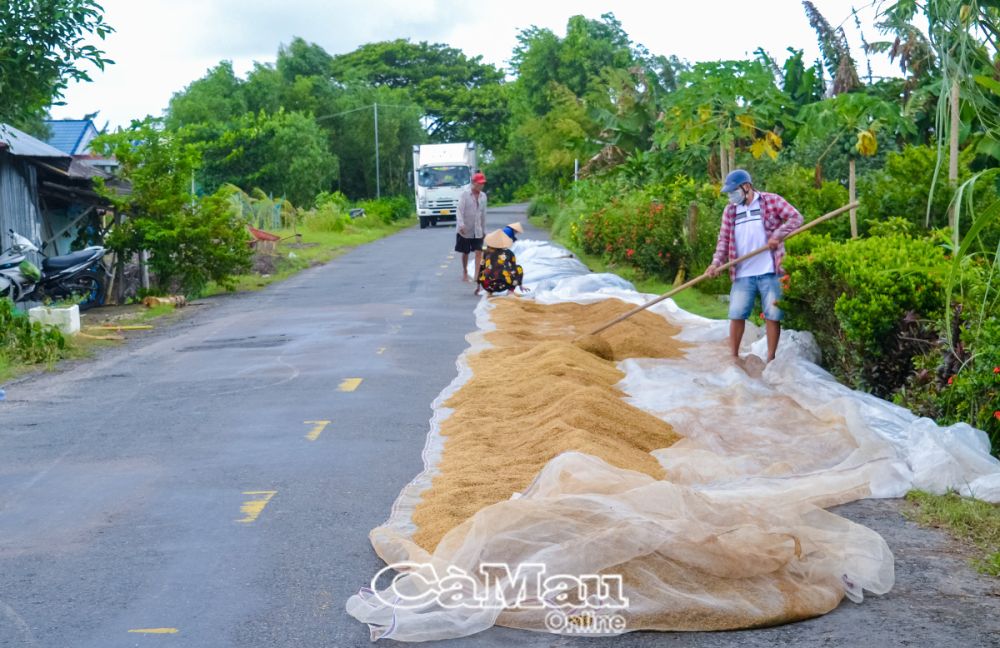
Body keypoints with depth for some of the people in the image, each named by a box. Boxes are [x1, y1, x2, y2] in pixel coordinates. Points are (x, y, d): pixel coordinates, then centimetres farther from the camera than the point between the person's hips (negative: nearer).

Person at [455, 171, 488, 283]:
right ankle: (465, 273, 27)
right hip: (465, 230, -3)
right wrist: (461, 224, -32)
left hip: (478, 230, 3)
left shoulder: (483, 196, 5)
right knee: (466, 253, 9)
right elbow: (459, 210, -17)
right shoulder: (465, 195, -9)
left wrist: (484, 229, 15)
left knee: (479, 252, -9)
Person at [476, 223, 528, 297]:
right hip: (503, 285, -3)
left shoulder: (487, 253, 16)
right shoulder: (509, 253, 11)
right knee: (519, 268, 22)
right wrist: (520, 285, 32)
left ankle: (489, 292, 17)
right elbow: (514, 269, 20)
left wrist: (478, 286, 33)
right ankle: (511, 291, 9)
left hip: (487, 286, 3)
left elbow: (481, 269, 22)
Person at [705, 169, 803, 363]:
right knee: (736, 314, 1)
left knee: (772, 315, 1)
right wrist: (716, 263, -7)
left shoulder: (771, 201, 0)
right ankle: (733, 356, 12)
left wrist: (778, 235, -16)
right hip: (743, 274, 3)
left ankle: (771, 359, 9)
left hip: (769, 272, -3)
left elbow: (796, 217, -3)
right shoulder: (730, 210, 11)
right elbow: (724, 239, 8)